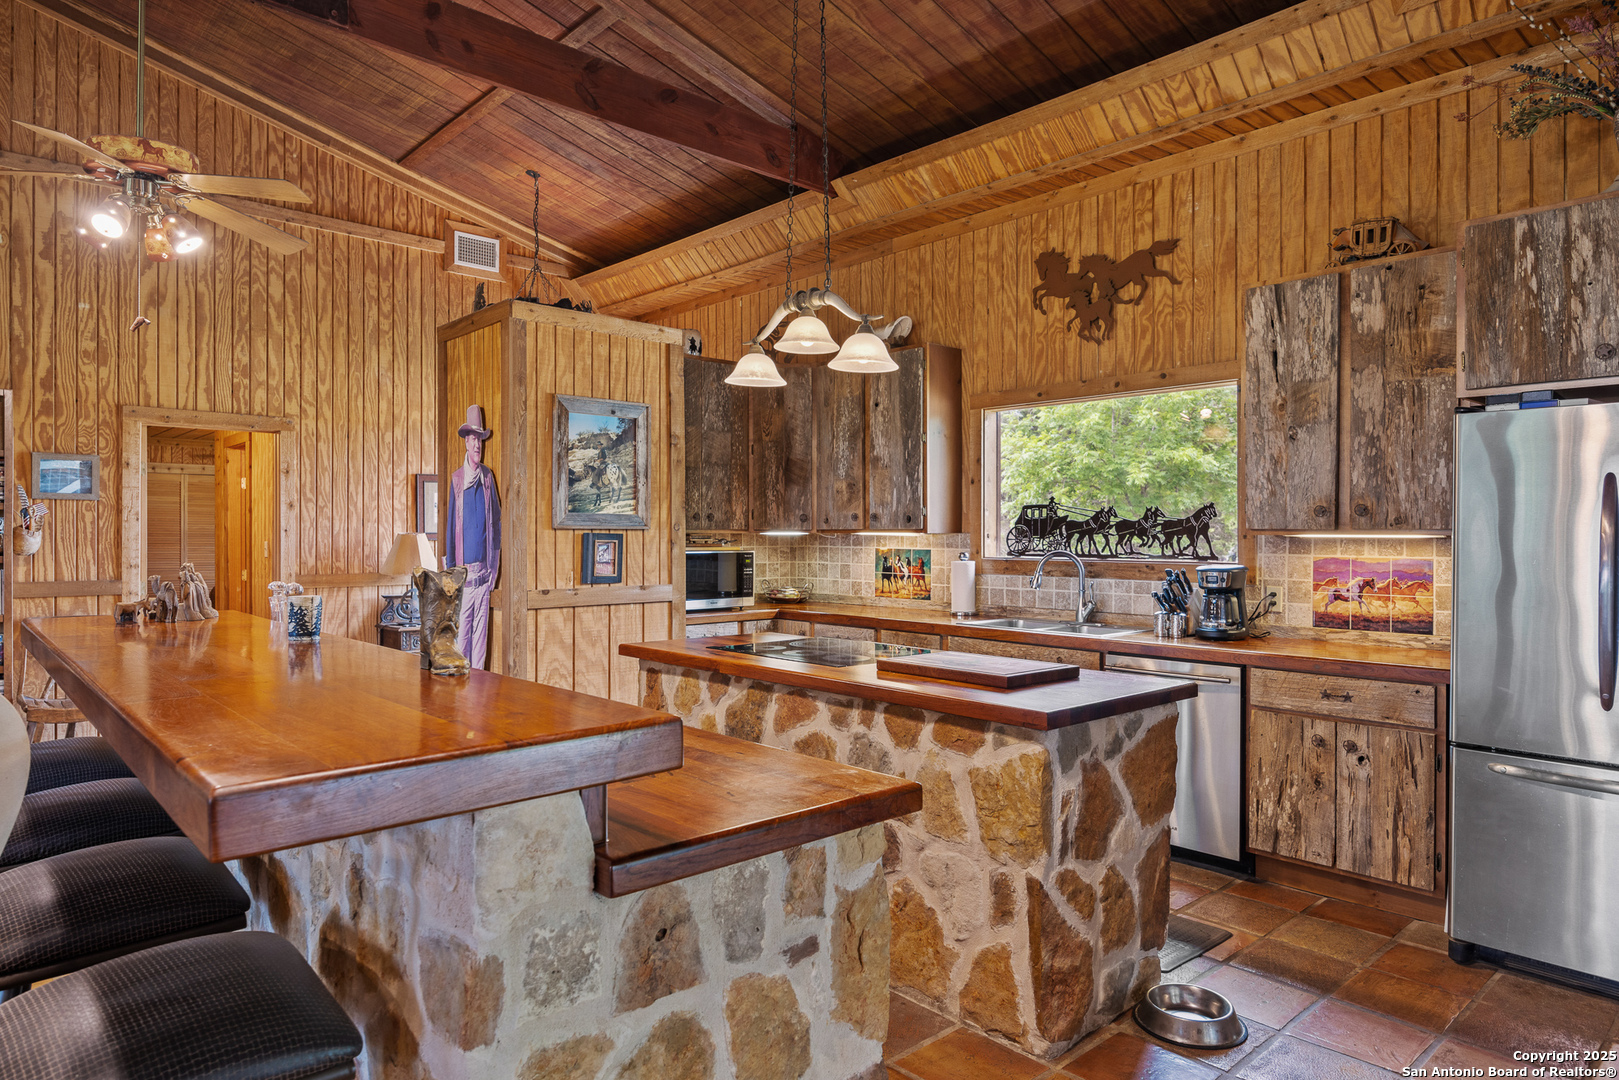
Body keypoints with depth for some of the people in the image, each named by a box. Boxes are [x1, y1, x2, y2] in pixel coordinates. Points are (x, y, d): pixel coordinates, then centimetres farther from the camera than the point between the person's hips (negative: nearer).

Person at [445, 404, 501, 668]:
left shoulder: (488, 477, 6)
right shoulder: (456, 479, -2)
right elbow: (450, 524, 0)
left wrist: (495, 562, 8)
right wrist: (451, 567, -2)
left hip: (484, 566, 3)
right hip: (464, 567, -3)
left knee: (481, 624, 8)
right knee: (462, 626, -1)